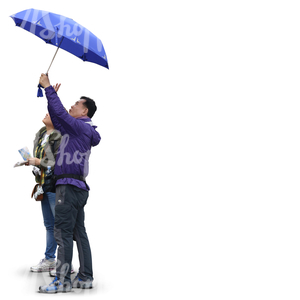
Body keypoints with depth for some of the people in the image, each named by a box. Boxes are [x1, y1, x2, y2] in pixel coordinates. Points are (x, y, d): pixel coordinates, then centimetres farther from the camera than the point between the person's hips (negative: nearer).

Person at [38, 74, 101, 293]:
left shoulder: (79, 126, -6)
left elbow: (60, 113, -14)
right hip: (78, 187, 10)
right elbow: (57, 118, 27)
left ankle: (63, 280, -6)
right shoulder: (79, 129, 21)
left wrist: (48, 87, -4)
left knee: (63, 233, -9)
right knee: (79, 233, 10)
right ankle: (85, 278, 15)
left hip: (69, 186, -10)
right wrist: (50, 94, 24)